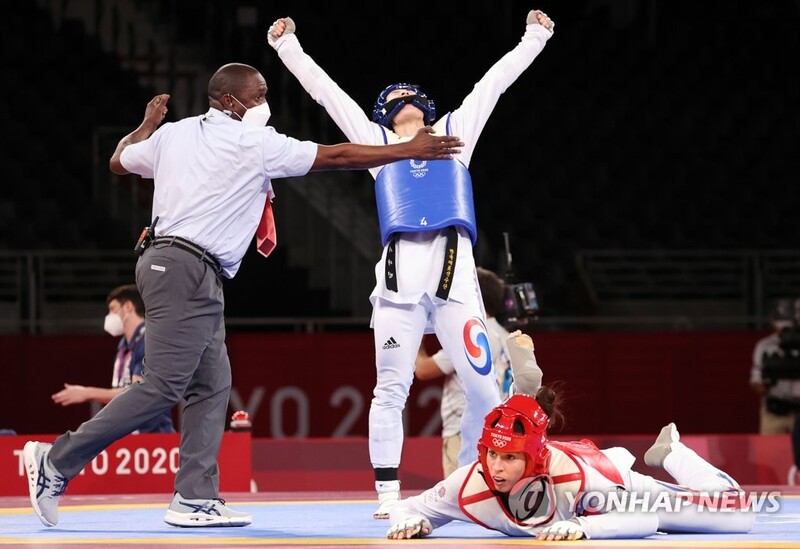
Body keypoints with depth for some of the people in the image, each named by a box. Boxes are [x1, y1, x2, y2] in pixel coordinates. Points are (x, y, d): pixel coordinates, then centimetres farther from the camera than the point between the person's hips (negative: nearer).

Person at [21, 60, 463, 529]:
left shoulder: (175, 134, 14)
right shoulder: (255, 143, -6)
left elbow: (119, 161, 28)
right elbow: (334, 156, -4)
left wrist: (148, 124, 44)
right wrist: (409, 151, 2)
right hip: (187, 269, -9)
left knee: (212, 385, 8)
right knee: (163, 387, -12)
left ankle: (196, 499, 2)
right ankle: (57, 461, -12)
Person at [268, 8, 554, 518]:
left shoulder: (454, 132, 27)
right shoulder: (375, 140, 24)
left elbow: (494, 81, 29)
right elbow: (325, 90, 25)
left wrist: (535, 36, 31)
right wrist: (288, 45, 25)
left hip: (455, 269, 1)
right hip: (400, 271, -1)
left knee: (483, 386, -7)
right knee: (391, 388, -5)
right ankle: (388, 494, -2)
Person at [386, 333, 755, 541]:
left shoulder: (572, 476, -47)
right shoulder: (471, 486, -38)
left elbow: (647, 518, -47)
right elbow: (412, 507, -23)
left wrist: (582, 527, -60)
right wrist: (408, 521, -47)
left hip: (614, 485, -4)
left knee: (737, 515, 2)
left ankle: (670, 453, 26)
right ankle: (616, 459, 66)